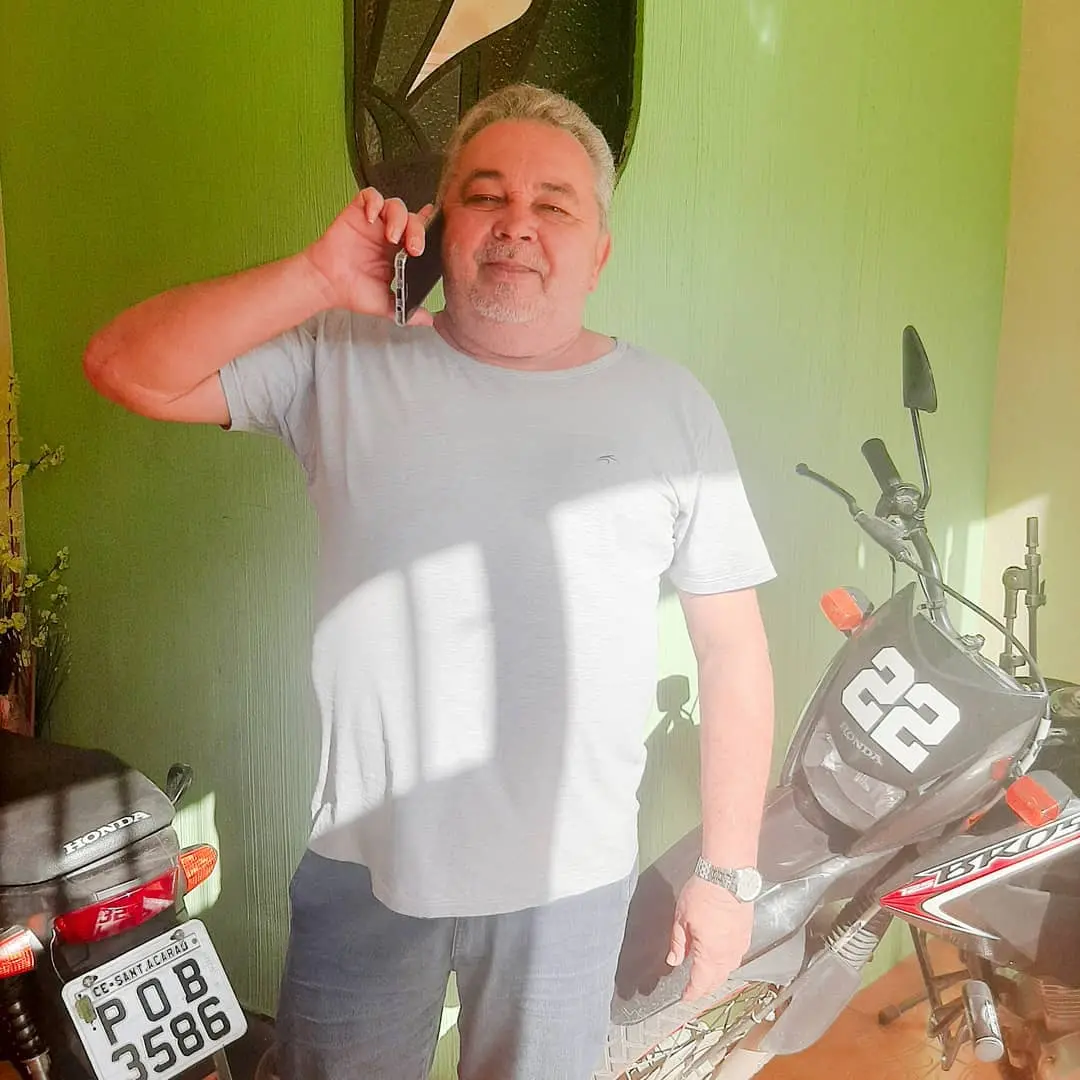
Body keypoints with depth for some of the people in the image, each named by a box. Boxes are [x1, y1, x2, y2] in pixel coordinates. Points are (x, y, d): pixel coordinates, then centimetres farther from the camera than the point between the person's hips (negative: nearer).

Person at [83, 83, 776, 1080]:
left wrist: (726, 870, -1)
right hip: (362, 859, 1)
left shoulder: (671, 407, -2)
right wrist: (319, 279, -17)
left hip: (569, 879, 0)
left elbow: (732, 652, -1)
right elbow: (126, 368, -7)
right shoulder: (344, 363, -2)